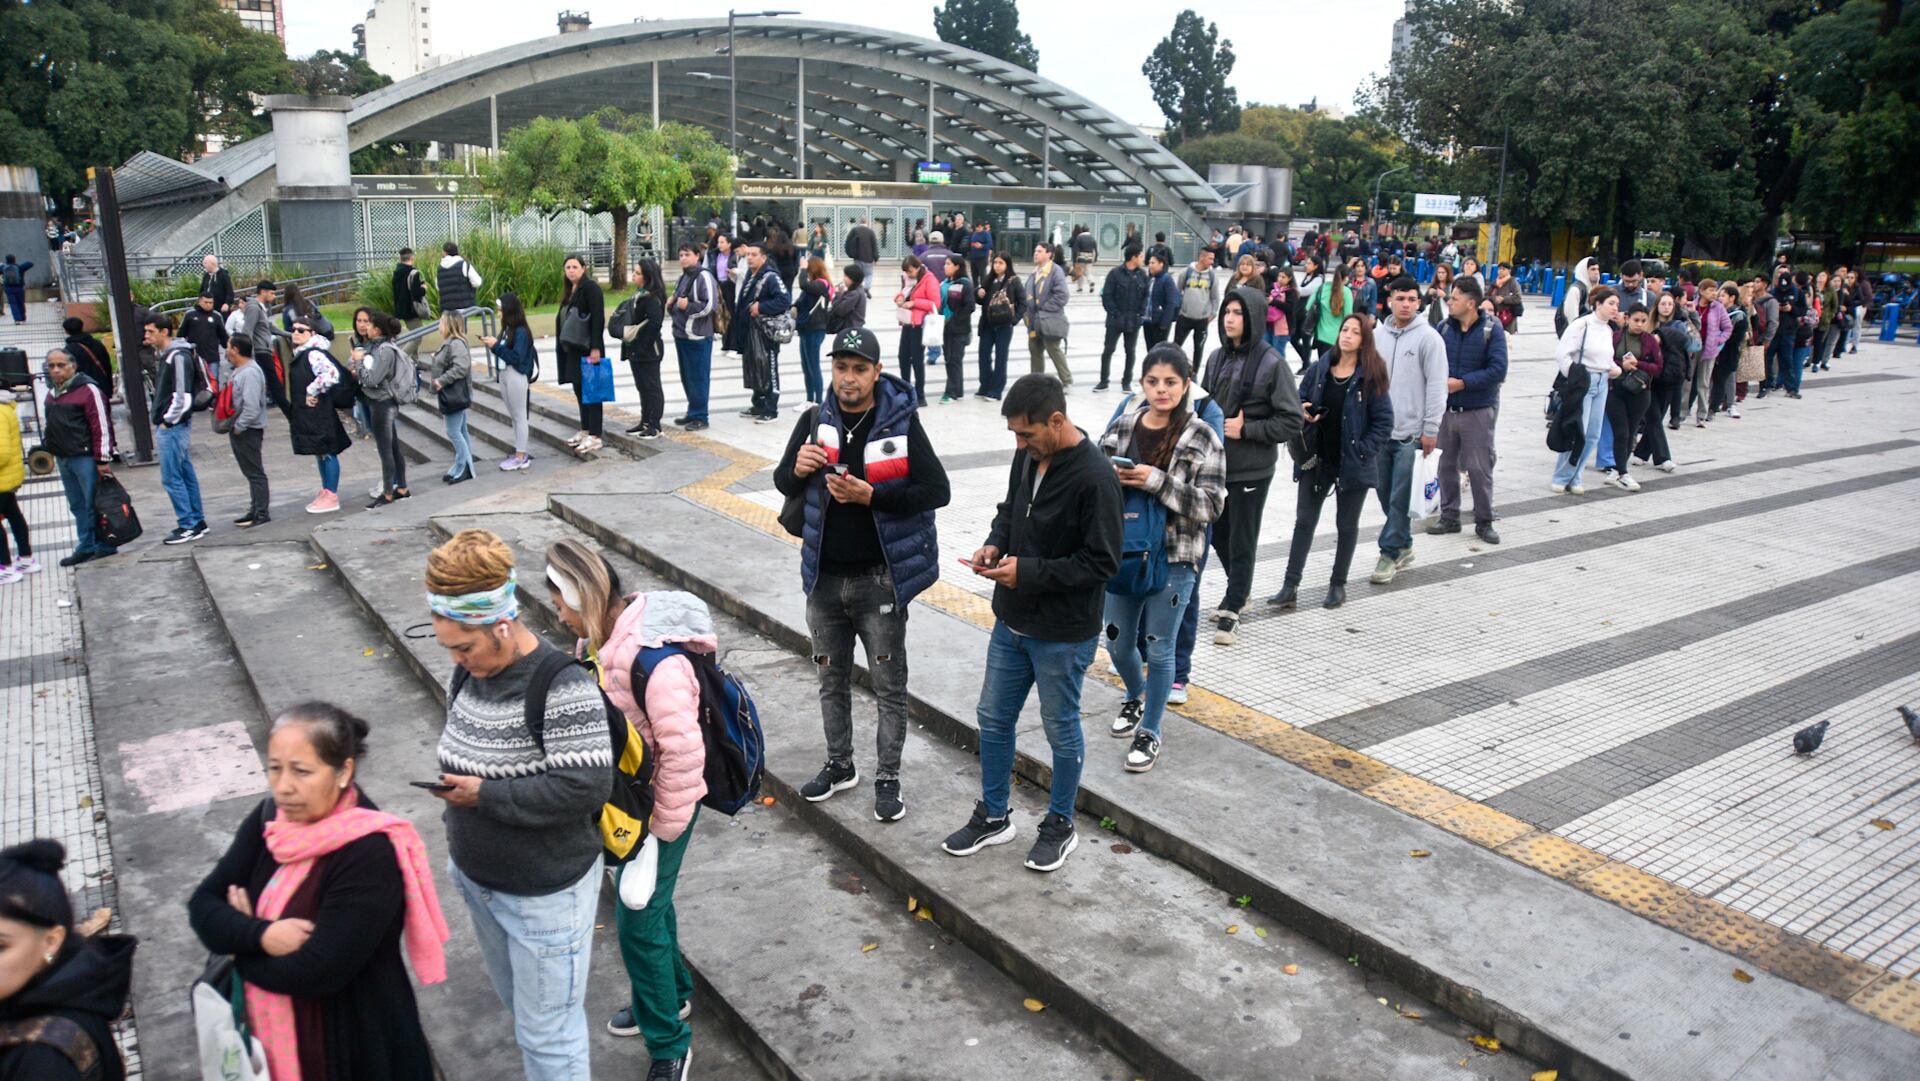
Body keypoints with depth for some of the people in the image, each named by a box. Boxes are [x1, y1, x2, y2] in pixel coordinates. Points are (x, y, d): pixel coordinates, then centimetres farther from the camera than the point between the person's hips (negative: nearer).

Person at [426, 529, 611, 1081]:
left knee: (547, 1034, 5)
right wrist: (452, 791, 1)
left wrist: (484, 795, -25)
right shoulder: (470, 671, -1)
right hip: (478, 878, 8)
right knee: (519, 1005, 27)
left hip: (545, 892, -8)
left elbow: (586, 786, -30)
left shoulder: (562, 685, -25)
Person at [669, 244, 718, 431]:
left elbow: (711, 305, -18)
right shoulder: (683, 277, 16)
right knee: (686, 377, 14)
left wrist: (687, 306, -15)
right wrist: (673, 305, 9)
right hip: (681, 334, 9)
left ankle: (700, 417, 3)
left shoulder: (704, 276, -11)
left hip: (698, 336, -9)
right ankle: (692, 413, 24)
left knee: (698, 377, -3)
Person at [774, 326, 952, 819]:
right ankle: (840, 764, 35)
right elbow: (783, 484, 9)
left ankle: (888, 778, 20)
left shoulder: (901, 423, -10)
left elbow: (938, 491, -14)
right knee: (832, 679, 18)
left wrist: (869, 495, -23)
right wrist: (797, 469, -15)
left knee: (889, 684, 6)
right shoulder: (815, 421, 1)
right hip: (825, 576, 4)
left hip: (879, 578, -4)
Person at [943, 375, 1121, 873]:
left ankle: (1060, 826, 31)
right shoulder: (1027, 456, 0)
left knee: (1061, 730, 11)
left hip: (1063, 634, -7)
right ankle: (993, 816, 34)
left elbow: (1102, 561, -22)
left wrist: (1029, 571, -24)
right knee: (993, 718, 16)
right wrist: (995, 543, -4)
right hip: (1012, 623, 7)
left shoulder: (1094, 476, -23)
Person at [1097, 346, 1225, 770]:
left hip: (1172, 559, -4)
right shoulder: (1122, 426, 2)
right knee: (1118, 644, 15)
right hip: (1122, 554, 4)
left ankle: (1149, 732, 25)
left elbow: (1211, 504, -13)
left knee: (1159, 649, 6)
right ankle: (1137, 696, 47)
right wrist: (1111, 478, -14)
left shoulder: (1202, 437, -9)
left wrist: (1156, 482, -24)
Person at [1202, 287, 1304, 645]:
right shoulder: (1218, 357, 3)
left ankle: (1232, 610, 17)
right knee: (1218, 532, 18)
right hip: (1215, 463, 6)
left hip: (1251, 469, -6)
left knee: (1241, 542, 4)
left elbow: (1291, 422, -12)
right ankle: (1237, 590, 41)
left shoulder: (1271, 363, -12)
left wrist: (1244, 429, -17)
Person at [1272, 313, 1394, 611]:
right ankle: (1290, 587, 5)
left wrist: (1363, 451, -14)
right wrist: (1303, 413, -11)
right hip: (1317, 460, 3)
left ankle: (1338, 585, 25)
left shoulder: (1370, 377, -8)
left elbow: (1384, 421, -7)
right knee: (1304, 521, 3)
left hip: (1353, 463, -2)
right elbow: (1299, 402, 11)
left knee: (1347, 525, 12)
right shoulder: (1318, 370, 1)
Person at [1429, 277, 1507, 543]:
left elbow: (1498, 370, -14)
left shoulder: (1492, 330, -9)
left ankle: (1484, 522, 14)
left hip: (1478, 411, -4)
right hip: (1446, 409, 4)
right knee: (1446, 465, 11)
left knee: (1480, 468, 1)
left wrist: (1462, 383, -19)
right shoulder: (1444, 328, 2)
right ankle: (1449, 516, 24)